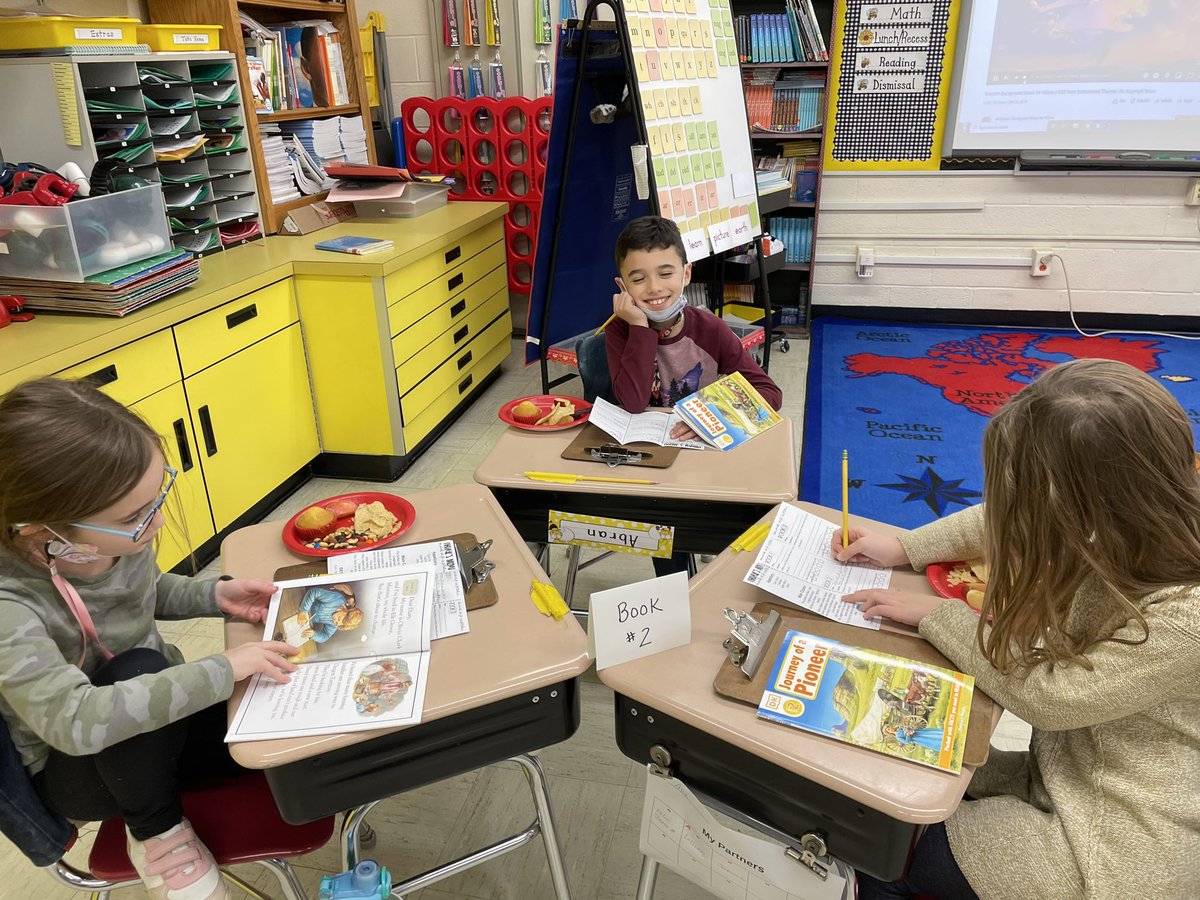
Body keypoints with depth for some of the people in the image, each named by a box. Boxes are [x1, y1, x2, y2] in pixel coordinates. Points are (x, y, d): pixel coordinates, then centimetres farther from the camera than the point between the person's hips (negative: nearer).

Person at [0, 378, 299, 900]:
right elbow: (74, 722, -42)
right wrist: (222, 670, -39)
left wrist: (215, 595, -10)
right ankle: (155, 830, -9)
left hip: (159, 727, 5)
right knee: (136, 666, -36)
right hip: (74, 773, -5)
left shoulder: (119, 538, -14)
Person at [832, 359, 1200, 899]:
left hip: (1114, 847, -7)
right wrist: (903, 549, 2)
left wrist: (934, 615, -14)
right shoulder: (1128, 524, -13)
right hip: (1059, 775, 7)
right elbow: (1003, 522, 5)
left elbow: (1045, 695, -25)